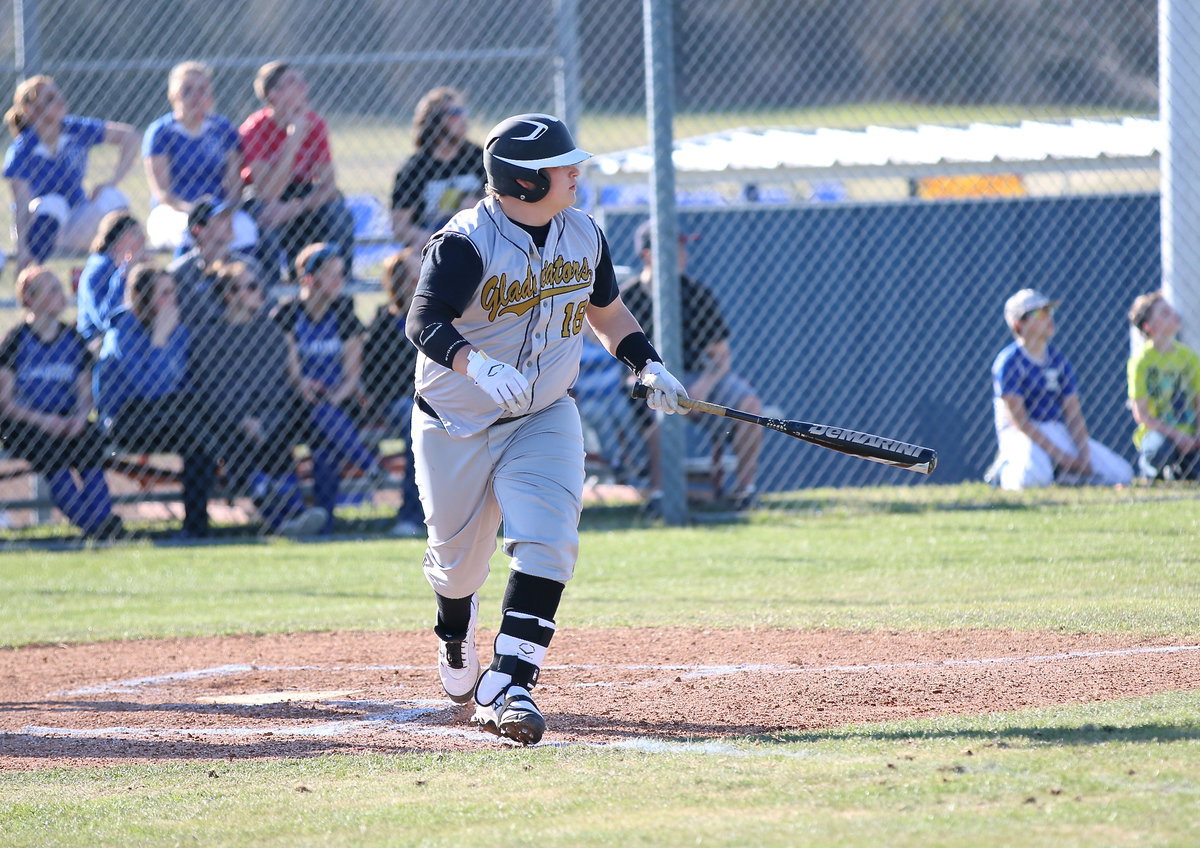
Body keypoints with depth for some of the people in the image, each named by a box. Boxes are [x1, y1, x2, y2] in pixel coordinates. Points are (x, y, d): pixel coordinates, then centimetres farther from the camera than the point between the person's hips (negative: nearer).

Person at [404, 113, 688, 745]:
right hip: (456, 425, -4)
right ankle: (457, 647, 45)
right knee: (457, 561, 10)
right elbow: (423, 321, -32)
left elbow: (607, 312, 16)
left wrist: (648, 365, 0)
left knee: (547, 543, -19)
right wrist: (478, 366, -50)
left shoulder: (583, 234, 0)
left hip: (544, 418, 4)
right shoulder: (466, 243, -21)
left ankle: (506, 688, -24)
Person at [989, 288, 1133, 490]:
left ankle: (1056, 472, 7)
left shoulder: (1059, 361, 10)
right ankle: (1006, 470, -4)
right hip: (1020, 435, -6)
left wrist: (1083, 457, -10)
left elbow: (1074, 415, 7)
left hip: (1059, 433, 6)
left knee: (1122, 473, -6)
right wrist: (1061, 456, -19)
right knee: (1034, 477, -40)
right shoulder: (1008, 362, -9)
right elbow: (1019, 420, -15)